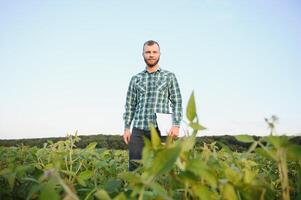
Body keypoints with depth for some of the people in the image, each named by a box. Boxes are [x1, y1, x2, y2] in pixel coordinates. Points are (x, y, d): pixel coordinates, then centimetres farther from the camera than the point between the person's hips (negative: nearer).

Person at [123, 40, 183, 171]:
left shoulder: (169, 76, 9)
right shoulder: (135, 79, 14)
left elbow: (177, 102, 3)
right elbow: (130, 105, 13)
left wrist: (176, 125, -9)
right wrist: (126, 128, 6)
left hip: (160, 129, -2)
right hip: (139, 129, 2)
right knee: (134, 166, -1)